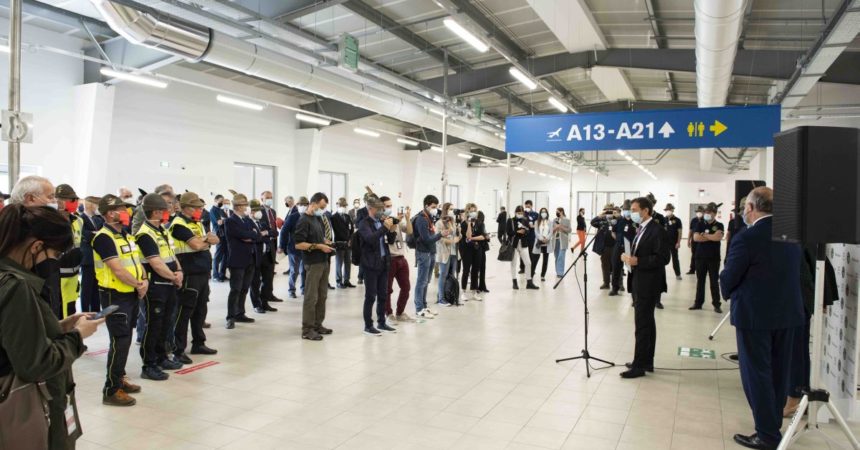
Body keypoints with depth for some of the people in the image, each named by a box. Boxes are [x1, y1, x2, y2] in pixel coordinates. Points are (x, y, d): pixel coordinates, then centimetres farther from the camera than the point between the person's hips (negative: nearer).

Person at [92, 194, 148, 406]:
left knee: (125, 340, 16)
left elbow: (137, 261, 12)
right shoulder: (104, 237, -17)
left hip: (131, 295, 9)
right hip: (115, 296, -9)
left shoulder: (127, 235, 12)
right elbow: (118, 270, -22)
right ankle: (111, 390, 2)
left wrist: (144, 281, -6)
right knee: (120, 342, -7)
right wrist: (138, 284, -11)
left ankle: (119, 378, 29)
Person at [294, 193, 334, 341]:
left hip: (324, 262, 8)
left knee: (322, 296, 13)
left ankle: (318, 324, 23)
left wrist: (326, 242, 6)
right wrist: (319, 246, -19)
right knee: (311, 297, -4)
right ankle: (307, 329, 3)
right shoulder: (304, 220, -12)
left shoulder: (318, 218, 13)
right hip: (313, 263, -8)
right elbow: (298, 244, -18)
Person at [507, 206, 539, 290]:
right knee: (513, 263, 5)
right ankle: (515, 282, 15)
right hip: (513, 244, -3)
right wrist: (518, 232, -18)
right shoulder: (510, 221, -3)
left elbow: (528, 232, -1)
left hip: (523, 244, 3)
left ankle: (529, 282, 8)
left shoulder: (525, 220, 7)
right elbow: (509, 232, -11)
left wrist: (524, 231, -21)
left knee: (528, 262, 0)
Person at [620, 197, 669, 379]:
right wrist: (628, 256, 0)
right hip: (638, 282, 9)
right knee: (647, 322, 16)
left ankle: (639, 365, 2)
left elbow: (663, 258, -20)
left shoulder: (657, 229, -15)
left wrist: (637, 261, -24)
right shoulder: (640, 228, 13)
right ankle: (647, 361, 25)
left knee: (642, 324, -5)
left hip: (648, 285, -9)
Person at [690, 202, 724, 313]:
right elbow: (695, 237, -8)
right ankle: (698, 303, 15)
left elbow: (718, 237, -18)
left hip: (714, 258, -2)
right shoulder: (700, 224, 6)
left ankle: (716, 304, 7)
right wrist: (711, 237, -9)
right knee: (700, 281, 8)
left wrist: (704, 235, -9)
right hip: (700, 257, 2)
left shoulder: (719, 225, 1)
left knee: (714, 282, 2)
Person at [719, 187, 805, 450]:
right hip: (788, 312, 7)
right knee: (779, 372, 16)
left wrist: (729, 294, 8)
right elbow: (796, 271, 8)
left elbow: (728, 279, -13)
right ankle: (773, 426, 28)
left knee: (757, 374, 4)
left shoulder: (746, 239, -19)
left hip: (755, 313, -7)